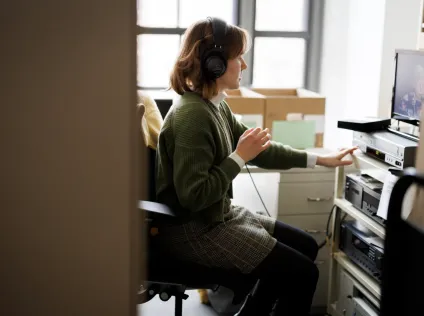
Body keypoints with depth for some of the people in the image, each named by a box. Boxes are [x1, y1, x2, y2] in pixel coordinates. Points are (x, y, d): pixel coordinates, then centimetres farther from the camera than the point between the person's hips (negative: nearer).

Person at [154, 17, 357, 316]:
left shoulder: (216, 106, 6)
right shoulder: (192, 116, -25)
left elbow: (260, 150, 13)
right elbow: (193, 195, -28)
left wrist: (318, 159, 12)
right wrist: (239, 158, -21)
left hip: (220, 215, 10)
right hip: (195, 231, -10)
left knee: (306, 246, 15)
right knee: (303, 273, -9)